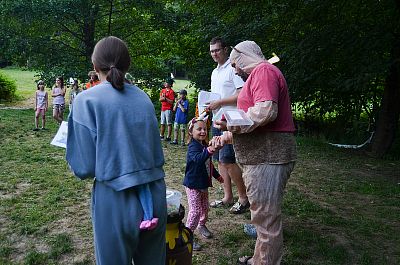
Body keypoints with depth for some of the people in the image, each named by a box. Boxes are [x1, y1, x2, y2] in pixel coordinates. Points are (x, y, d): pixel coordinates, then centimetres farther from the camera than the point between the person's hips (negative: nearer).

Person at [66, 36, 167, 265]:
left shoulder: (87, 100, -10)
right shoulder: (143, 97, 3)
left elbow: (85, 167, -12)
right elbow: (157, 153, 8)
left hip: (117, 201, -4)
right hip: (155, 196, 4)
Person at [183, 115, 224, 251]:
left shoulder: (205, 145, 7)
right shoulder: (193, 146, -20)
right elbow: (198, 158, -43)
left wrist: (217, 175, 29)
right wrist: (208, 151, -60)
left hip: (203, 183, 8)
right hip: (193, 184, -8)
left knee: (205, 207, 19)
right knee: (195, 210, -8)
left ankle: (202, 226, 41)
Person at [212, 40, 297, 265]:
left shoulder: (263, 70, -9)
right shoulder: (259, 74, 25)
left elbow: (266, 110, -25)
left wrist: (233, 125, -12)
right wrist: (225, 137, 20)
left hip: (268, 156, -11)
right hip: (264, 154, 11)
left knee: (266, 217, -2)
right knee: (264, 214, 20)